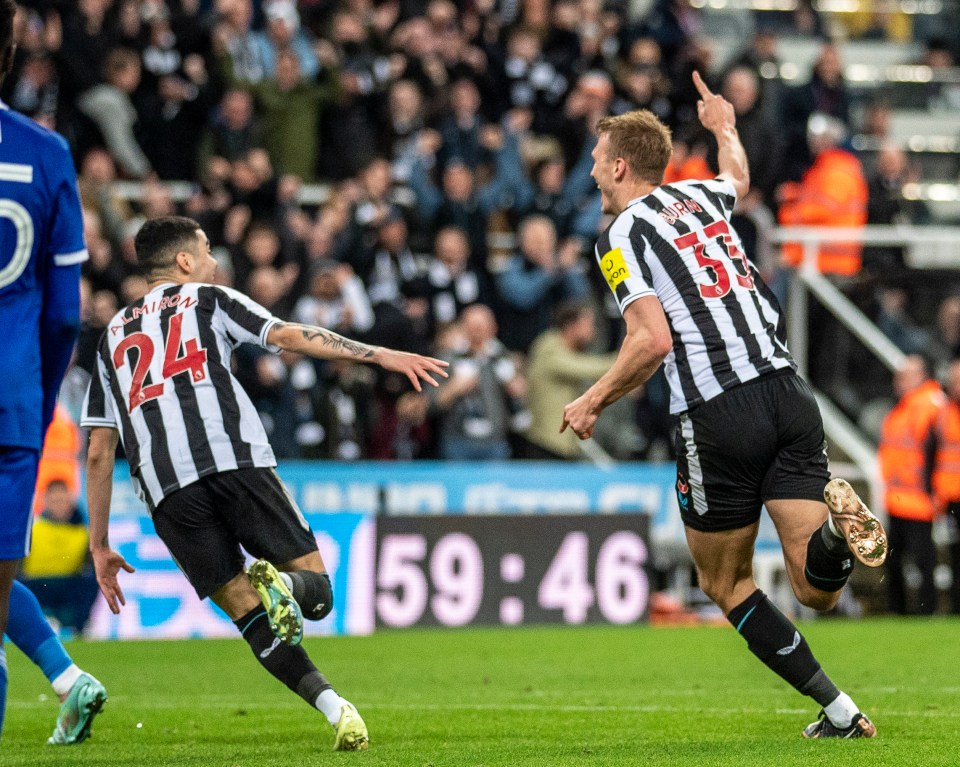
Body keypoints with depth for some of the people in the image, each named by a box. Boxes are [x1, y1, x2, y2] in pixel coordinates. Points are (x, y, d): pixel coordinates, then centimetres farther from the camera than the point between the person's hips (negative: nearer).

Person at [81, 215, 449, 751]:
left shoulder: (113, 336, 29)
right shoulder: (208, 300, 20)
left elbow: (99, 453, 24)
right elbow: (288, 337, 4)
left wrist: (100, 546, 27)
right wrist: (382, 355, 0)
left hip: (166, 488, 3)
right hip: (236, 460, -3)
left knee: (247, 609, 3)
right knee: (315, 589, 5)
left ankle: (332, 705, -19)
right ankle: (279, 584, -32)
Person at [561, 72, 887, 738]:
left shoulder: (622, 236, -1)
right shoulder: (698, 196, 19)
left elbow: (653, 340, -12)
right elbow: (739, 176, 45)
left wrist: (593, 402, 1)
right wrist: (726, 127, 65)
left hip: (719, 414, -5)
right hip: (788, 390, 5)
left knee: (726, 584, 14)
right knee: (816, 590, 0)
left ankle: (839, 712, 5)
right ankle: (837, 530, -34)